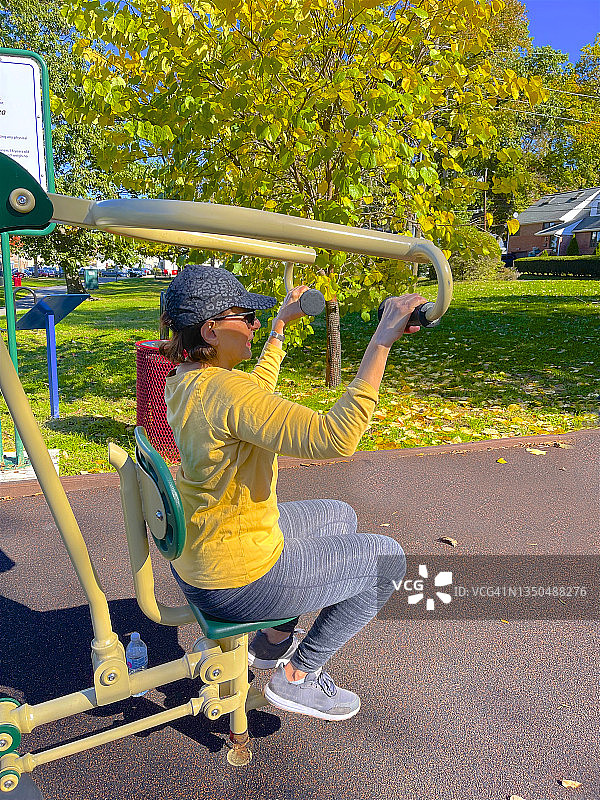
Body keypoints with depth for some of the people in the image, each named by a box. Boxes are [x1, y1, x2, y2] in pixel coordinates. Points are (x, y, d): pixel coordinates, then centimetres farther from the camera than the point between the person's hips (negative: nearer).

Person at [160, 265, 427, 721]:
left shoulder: (184, 380, 0)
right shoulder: (223, 389, -31)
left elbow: (256, 395, 21)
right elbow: (333, 437, -41)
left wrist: (280, 327, 27)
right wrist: (382, 341, -40)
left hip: (199, 554, 9)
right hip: (237, 579, -9)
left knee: (341, 517, 27)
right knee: (388, 559, 7)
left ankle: (273, 642, 31)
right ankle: (298, 677, 16)